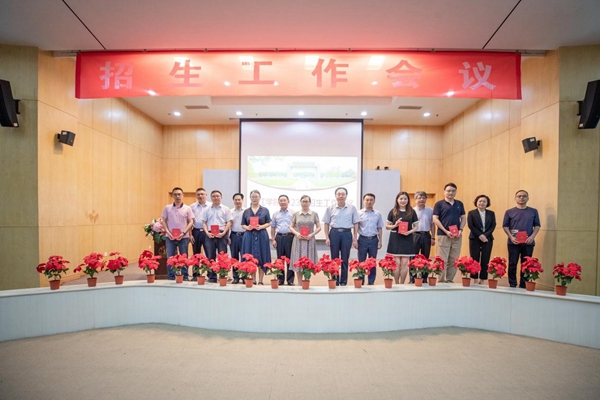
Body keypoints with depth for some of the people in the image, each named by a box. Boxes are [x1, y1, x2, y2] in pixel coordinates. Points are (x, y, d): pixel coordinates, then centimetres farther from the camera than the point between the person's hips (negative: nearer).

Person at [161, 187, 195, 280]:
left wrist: (183, 233, -11)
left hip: (183, 237, -1)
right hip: (170, 237, 1)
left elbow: (191, 222, 0)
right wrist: (168, 232, -6)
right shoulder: (167, 208, 7)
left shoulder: (187, 208, 2)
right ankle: (171, 278, 17)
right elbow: (164, 221, 8)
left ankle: (184, 277, 14)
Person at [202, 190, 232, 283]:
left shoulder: (226, 209, 5)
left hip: (222, 235, -2)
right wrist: (207, 232, -5)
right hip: (210, 235, 2)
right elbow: (204, 222, 11)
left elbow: (229, 222, 0)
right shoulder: (207, 210, 12)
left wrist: (223, 233, -12)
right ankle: (212, 277, 12)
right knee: (210, 256, 5)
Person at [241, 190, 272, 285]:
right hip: (249, 236, 2)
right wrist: (247, 227, -10)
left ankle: (260, 281, 8)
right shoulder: (246, 211, 12)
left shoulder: (265, 210, 7)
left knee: (261, 258, -1)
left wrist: (261, 226, -14)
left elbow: (268, 223, 3)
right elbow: (243, 225, 11)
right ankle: (252, 280, 12)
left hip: (262, 236, -1)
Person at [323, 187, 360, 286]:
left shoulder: (352, 208, 4)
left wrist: (355, 238, 0)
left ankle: (343, 282, 16)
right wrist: (327, 237, -2)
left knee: (345, 259, 5)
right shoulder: (330, 208, 4)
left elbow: (356, 224, 6)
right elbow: (326, 224, 6)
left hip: (347, 233, 0)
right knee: (334, 259, 6)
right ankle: (335, 282, 17)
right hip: (334, 233, 0)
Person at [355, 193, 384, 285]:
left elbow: (379, 228, 9)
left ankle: (371, 282, 18)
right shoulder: (359, 213, -1)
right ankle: (360, 282, 14)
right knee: (361, 262, 5)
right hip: (363, 239, -1)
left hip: (373, 239, 2)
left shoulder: (378, 214, 5)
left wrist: (380, 241, 3)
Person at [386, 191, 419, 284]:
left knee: (404, 264, 2)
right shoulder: (393, 211, 3)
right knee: (397, 263, 1)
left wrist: (410, 231, -10)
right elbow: (387, 226, 6)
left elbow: (416, 226, 9)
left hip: (407, 239, 1)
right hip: (395, 239, -1)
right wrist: (395, 225, -13)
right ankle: (396, 284, 15)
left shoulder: (412, 212, 6)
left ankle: (402, 284, 16)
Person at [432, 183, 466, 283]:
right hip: (443, 235, -4)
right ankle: (441, 280, 5)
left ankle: (450, 280, 17)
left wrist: (461, 229, -3)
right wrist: (446, 231, -14)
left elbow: (463, 218, 14)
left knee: (454, 260, 7)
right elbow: (435, 219, -6)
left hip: (457, 236, 4)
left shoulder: (459, 204, 13)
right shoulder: (439, 204, -1)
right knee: (442, 260, -4)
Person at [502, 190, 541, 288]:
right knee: (512, 264, 1)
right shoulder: (509, 212, 5)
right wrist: (511, 237, -9)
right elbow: (505, 226, 5)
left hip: (528, 243, 1)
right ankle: (512, 285, 9)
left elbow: (537, 225, 8)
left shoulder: (533, 212, 9)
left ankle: (523, 285, 14)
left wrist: (532, 236, -8)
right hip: (513, 242, -1)